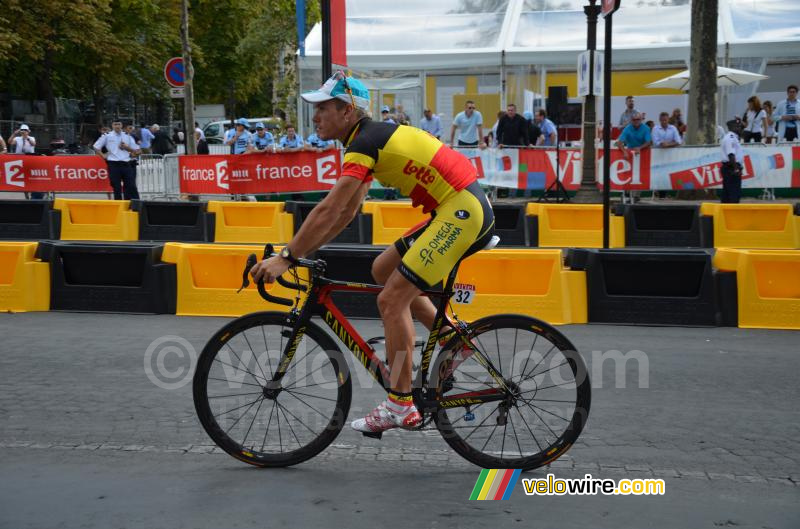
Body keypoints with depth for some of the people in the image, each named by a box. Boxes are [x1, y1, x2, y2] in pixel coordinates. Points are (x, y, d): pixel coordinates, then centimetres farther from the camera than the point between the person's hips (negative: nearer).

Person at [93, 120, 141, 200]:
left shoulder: (127, 136, 11)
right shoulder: (107, 136, 5)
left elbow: (136, 151, 13)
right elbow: (96, 147, 10)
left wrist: (127, 148, -4)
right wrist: (104, 156, 1)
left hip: (126, 164, 1)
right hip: (113, 165, -1)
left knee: (131, 186, -4)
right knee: (116, 187, 0)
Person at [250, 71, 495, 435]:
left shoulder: (365, 143, -12)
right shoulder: (372, 139, 17)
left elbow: (329, 211, -19)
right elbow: (347, 213, 20)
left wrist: (286, 257, -15)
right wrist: (300, 251, 17)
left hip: (462, 211, -10)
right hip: (462, 210, 10)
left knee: (392, 299, -8)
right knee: (383, 269, 17)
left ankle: (400, 406, -3)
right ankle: (451, 337, 17)